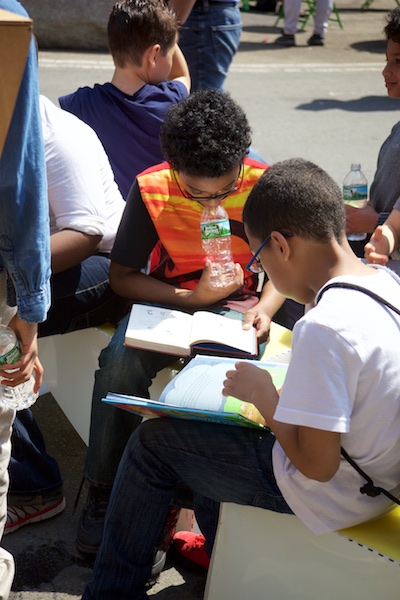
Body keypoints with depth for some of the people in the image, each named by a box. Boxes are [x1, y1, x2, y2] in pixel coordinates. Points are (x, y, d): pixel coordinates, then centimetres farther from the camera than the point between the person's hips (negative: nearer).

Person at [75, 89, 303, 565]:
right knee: (120, 360, -30)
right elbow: (121, 275, -5)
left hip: (237, 302, 0)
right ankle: (103, 491, -11)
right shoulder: (152, 190, -13)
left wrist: (265, 307, -18)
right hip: (166, 299, 0)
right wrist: (191, 299, -17)